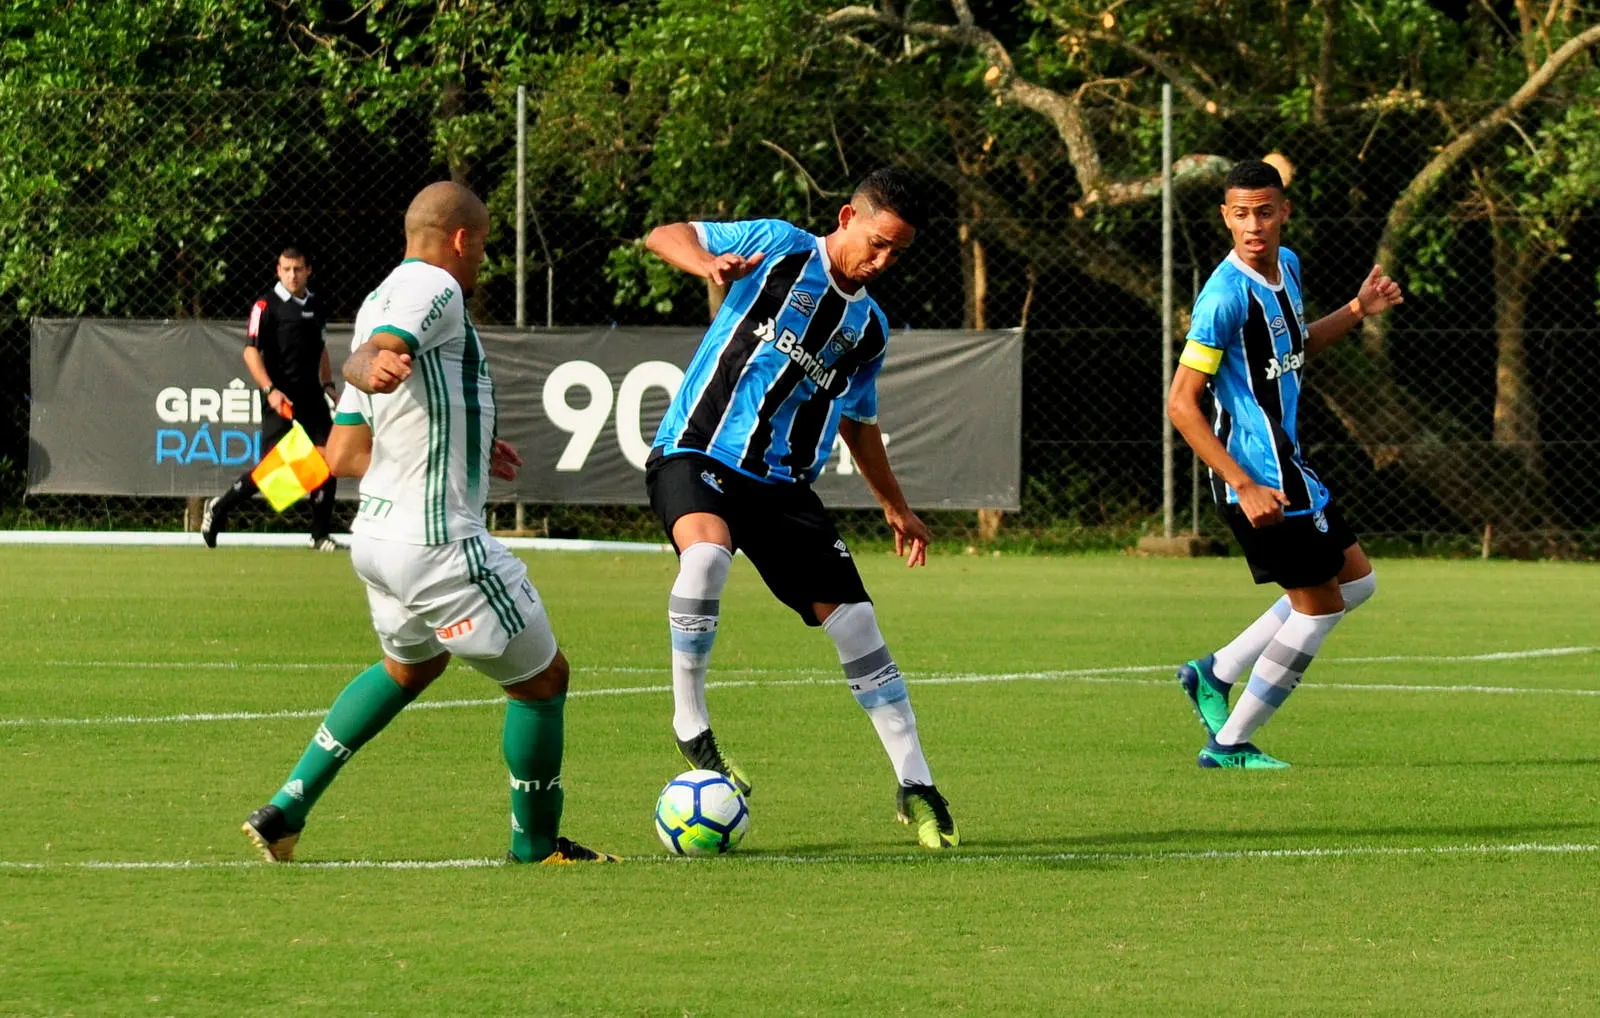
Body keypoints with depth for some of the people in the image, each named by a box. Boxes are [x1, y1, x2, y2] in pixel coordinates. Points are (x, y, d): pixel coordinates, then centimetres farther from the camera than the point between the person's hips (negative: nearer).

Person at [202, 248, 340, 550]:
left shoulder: (315, 306, 14)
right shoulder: (267, 306, -6)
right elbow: (251, 351, -12)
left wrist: (327, 383, 19)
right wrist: (269, 389, -22)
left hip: (312, 397, 6)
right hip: (281, 398, -6)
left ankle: (321, 535, 8)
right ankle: (219, 507, 11)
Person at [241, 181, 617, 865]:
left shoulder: (376, 302, 17)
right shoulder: (433, 287, -11)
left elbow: (343, 456, 19)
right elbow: (364, 358, -31)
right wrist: (376, 368, -55)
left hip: (376, 536, 10)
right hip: (440, 546, -10)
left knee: (410, 666, 33)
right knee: (541, 679, 8)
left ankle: (285, 808, 24)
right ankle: (537, 844, 23)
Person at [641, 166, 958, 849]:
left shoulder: (869, 326, 15)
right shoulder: (779, 248, 0)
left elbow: (856, 421, 30)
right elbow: (664, 236, -2)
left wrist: (895, 508, 31)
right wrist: (708, 263, -24)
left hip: (783, 484, 5)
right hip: (696, 454, -5)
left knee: (853, 619, -3)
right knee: (708, 550, -37)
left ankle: (915, 787, 5)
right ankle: (689, 723, -20)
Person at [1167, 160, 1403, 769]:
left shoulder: (1287, 266, 7)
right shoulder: (1226, 295, -21)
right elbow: (1180, 404, -23)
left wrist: (1357, 311, 11)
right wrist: (1245, 488, -26)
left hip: (1288, 465, 9)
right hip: (1258, 476, -9)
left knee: (1356, 581, 19)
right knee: (1320, 605, -2)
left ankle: (1216, 673, 19)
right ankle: (1230, 745, 7)